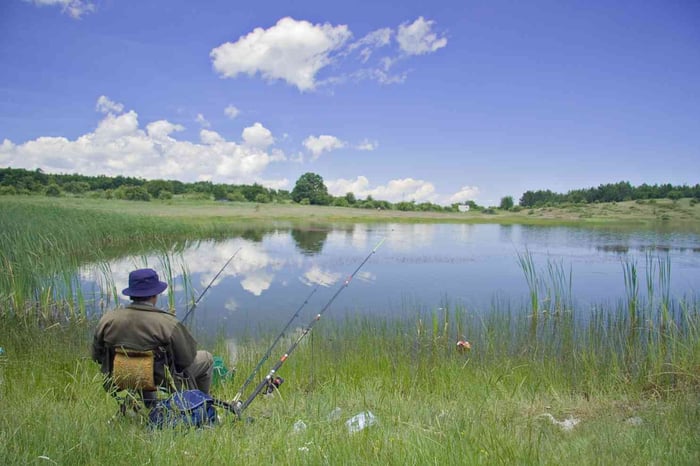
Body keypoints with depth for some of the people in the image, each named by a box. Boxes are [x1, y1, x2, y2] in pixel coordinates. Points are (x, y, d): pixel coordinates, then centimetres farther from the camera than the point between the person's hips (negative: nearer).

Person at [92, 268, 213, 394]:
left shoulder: (107, 320, -13)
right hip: (161, 384, -5)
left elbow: (96, 356, 1)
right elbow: (187, 359, -17)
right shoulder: (168, 324, -27)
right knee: (206, 358, 18)